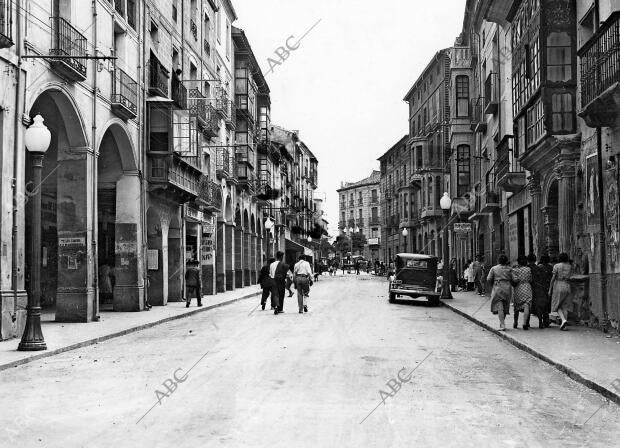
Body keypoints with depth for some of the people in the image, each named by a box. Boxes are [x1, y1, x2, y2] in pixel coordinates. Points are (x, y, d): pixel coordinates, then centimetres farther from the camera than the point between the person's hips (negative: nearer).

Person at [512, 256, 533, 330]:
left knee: (516, 307, 17)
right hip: (527, 288, -1)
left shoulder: (515, 269, -1)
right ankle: (525, 323, -24)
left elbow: (514, 280, -11)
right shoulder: (528, 269, 1)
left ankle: (515, 323, 29)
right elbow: (531, 280, 3)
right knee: (526, 306, -9)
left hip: (518, 289, 2)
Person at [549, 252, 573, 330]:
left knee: (557, 305, 5)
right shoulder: (570, 267, 5)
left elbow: (553, 278, -8)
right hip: (567, 286, 4)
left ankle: (563, 320, -18)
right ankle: (563, 325, 3)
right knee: (565, 306, 7)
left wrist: (550, 289, -2)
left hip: (558, 286, -4)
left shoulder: (556, 266, -6)